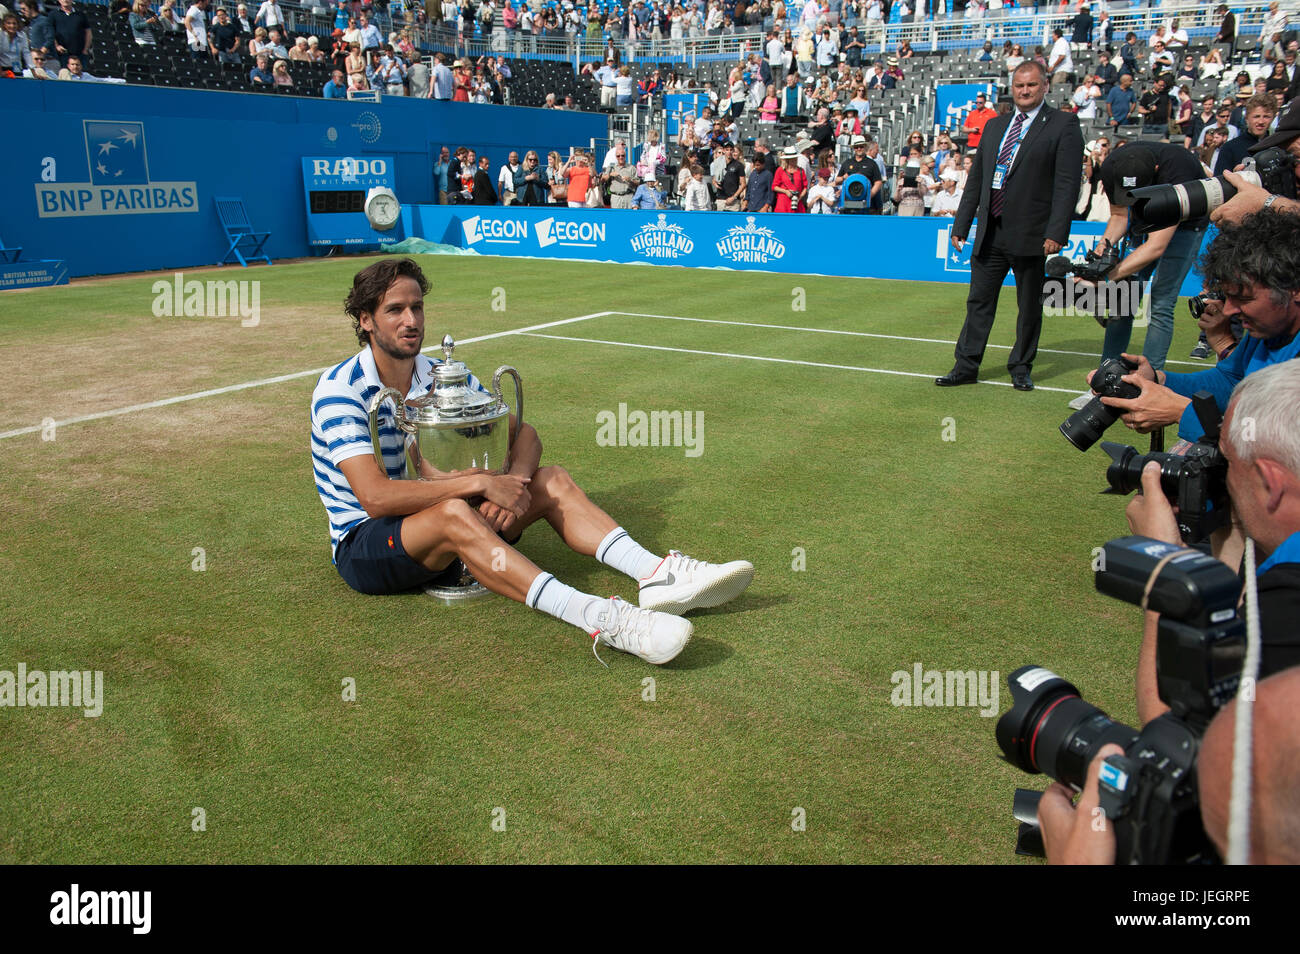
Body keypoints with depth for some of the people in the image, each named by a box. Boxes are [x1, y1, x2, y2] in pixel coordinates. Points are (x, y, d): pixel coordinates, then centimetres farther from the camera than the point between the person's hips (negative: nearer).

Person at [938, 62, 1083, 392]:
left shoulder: (1063, 125, -1)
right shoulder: (994, 126, 15)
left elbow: (1067, 184, -9)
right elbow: (975, 180, 17)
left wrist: (1056, 233, -17)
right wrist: (961, 226, 12)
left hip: (1031, 237, -4)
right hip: (990, 235, 5)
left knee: (1030, 307, 6)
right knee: (978, 302, 7)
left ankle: (1021, 369, 18)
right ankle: (966, 367, 14)